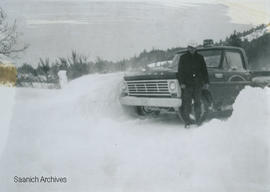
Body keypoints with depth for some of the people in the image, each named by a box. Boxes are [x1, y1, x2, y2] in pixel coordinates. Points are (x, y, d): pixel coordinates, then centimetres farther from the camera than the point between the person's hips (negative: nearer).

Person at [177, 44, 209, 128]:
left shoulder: (200, 57, 12)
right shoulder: (183, 58, 6)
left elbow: (204, 70, 14)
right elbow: (180, 71, 3)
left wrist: (206, 82, 8)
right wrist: (181, 83, -7)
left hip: (198, 84, 2)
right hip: (187, 84, -2)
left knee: (197, 102, 5)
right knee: (187, 103, -3)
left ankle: (198, 120, 15)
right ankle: (187, 121, 3)